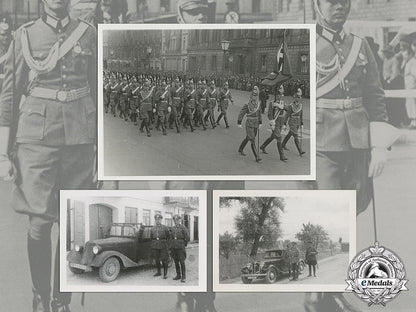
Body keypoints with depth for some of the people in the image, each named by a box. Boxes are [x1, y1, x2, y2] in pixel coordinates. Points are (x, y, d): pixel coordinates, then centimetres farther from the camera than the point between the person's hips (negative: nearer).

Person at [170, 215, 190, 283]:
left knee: (182, 262, -5)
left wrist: (184, 244, 0)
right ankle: (178, 275, 20)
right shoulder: (173, 228, 12)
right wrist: (171, 245, 12)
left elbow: (187, 237, -7)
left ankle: (183, 277, 0)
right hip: (173, 247, 6)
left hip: (180, 247, -6)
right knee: (176, 262, 9)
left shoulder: (183, 227, -6)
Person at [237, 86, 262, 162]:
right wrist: (239, 123, -7)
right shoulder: (247, 105, -15)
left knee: (248, 138, 21)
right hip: (249, 124, -6)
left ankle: (240, 149, 42)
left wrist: (260, 123, 15)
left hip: (256, 124, 7)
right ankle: (257, 157, -11)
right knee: (252, 141, -9)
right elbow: (241, 113, -7)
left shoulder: (258, 103, 1)